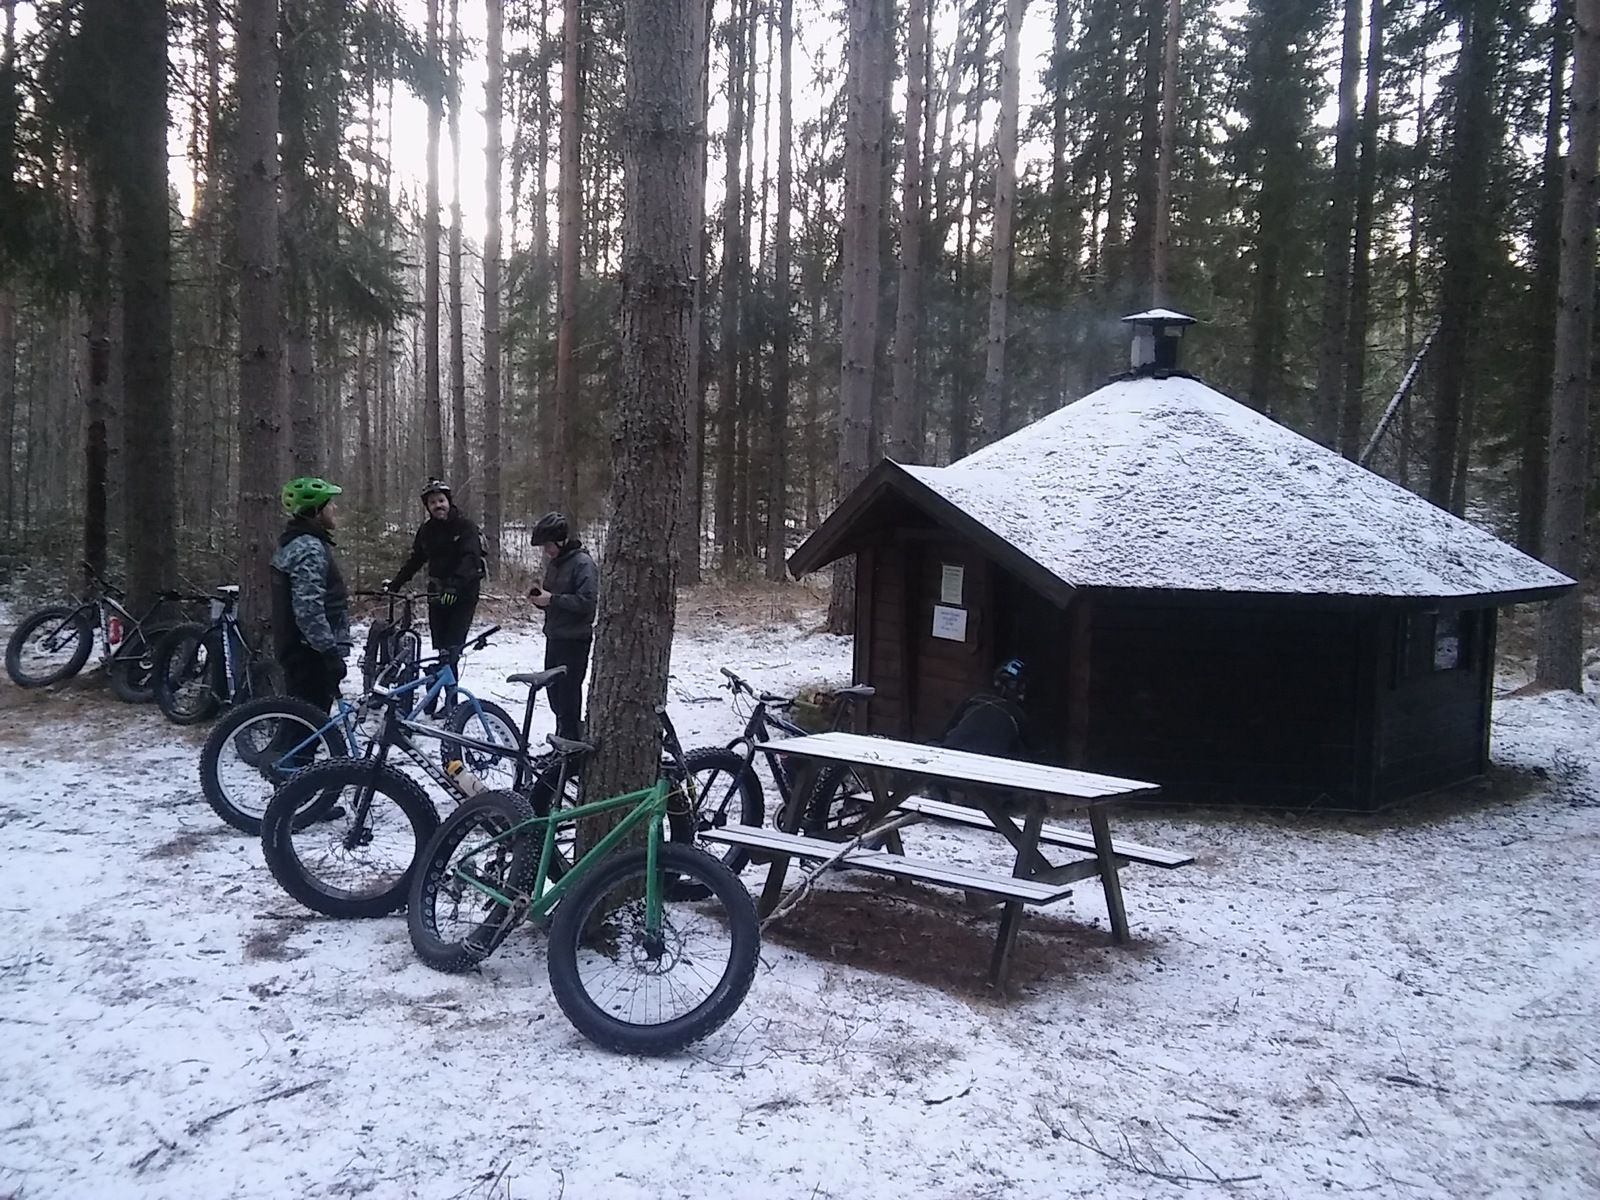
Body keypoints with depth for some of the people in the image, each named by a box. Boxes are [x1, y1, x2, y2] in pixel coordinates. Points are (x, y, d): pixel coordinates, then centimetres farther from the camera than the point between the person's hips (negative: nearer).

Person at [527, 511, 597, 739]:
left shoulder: (583, 563, -12)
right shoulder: (553, 562, 15)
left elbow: (587, 600, -21)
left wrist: (552, 599, -20)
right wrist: (540, 598, 2)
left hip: (574, 639, -8)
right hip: (554, 635, 8)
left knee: (568, 694, -6)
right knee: (554, 690, 11)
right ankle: (562, 734, 23)